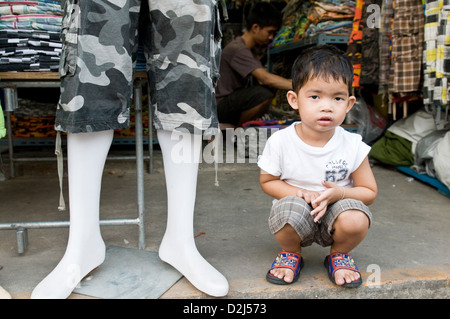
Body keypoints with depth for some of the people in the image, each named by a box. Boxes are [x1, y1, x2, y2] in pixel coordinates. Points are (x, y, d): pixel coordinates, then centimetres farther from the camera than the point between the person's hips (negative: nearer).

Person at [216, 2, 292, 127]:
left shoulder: (250, 49, 14)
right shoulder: (237, 49, -19)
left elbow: (262, 79, 4)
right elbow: (266, 78, -28)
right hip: (219, 106, -10)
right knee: (264, 93, -29)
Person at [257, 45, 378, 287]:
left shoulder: (353, 146, -12)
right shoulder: (280, 142, -15)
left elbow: (369, 192, -2)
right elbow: (267, 181, -2)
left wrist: (339, 192, -23)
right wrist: (301, 193, -20)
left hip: (335, 212, 1)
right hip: (299, 219, 0)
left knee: (355, 220, -31)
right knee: (289, 208, -34)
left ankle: (339, 254, 7)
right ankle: (291, 253, 2)